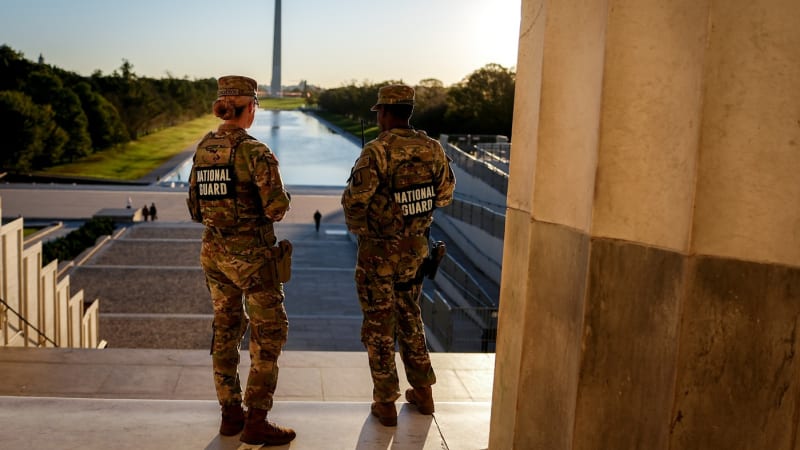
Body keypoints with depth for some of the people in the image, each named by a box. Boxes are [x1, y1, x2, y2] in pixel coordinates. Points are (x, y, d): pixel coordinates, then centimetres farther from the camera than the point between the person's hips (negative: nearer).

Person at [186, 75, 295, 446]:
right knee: (269, 335, 3)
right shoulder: (255, 151, -17)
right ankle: (256, 422, 4)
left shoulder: (203, 149, 5)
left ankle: (231, 414, 25)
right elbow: (276, 208, -21)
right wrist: (281, 200, 1)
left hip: (214, 251, 7)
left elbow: (196, 209, 10)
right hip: (251, 255, -7)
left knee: (226, 330, 17)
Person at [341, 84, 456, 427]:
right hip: (416, 246, 5)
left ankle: (386, 404, 16)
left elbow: (354, 201, -22)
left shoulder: (377, 151, -21)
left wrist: (358, 226, -1)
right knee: (409, 315, 22)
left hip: (379, 250, -5)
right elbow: (444, 195, 9)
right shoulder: (432, 148, -3)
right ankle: (422, 391, 28)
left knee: (379, 324, 8)